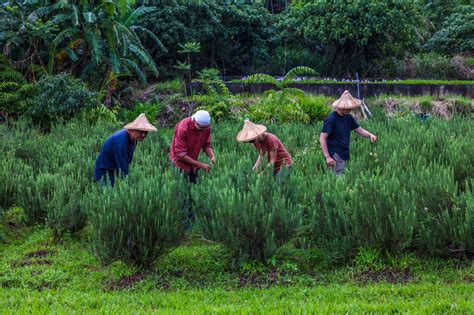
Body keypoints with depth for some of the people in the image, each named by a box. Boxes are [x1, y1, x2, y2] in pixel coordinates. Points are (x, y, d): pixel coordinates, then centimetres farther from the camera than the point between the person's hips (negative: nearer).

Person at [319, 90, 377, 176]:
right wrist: (327, 157, -22)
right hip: (335, 157, -8)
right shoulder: (331, 119, -13)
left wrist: (370, 135, -7)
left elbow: (359, 129, 15)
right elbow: (322, 138, -16)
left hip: (345, 155, 8)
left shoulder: (348, 117, 10)